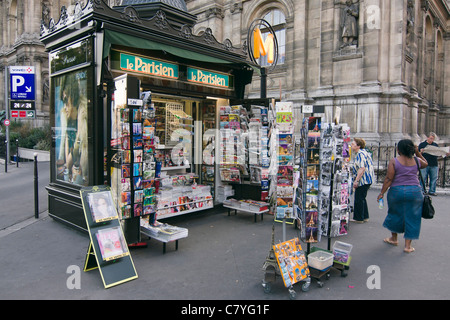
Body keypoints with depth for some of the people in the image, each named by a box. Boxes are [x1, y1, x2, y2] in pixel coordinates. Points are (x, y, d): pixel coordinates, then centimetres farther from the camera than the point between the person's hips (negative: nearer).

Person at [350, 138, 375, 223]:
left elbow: (362, 168, -26)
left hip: (363, 180, -11)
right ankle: (365, 217, 25)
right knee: (362, 199, 18)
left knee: (359, 199, -2)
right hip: (367, 180, 11)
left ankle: (358, 218, 6)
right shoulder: (364, 152, 16)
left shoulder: (360, 154, -17)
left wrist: (356, 180, -25)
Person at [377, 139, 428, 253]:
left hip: (397, 191, -2)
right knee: (411, 217, 9)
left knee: (395, 214, 18)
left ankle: (394, 238, 34)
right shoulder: (416, 160, 2)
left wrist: (382, 192, -6)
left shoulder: (394, 161, -9)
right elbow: (425, 164, 27)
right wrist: (418, 153, 19)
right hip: (415, 191, 2)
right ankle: (407, 245, 11)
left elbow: (389, 179, -12)